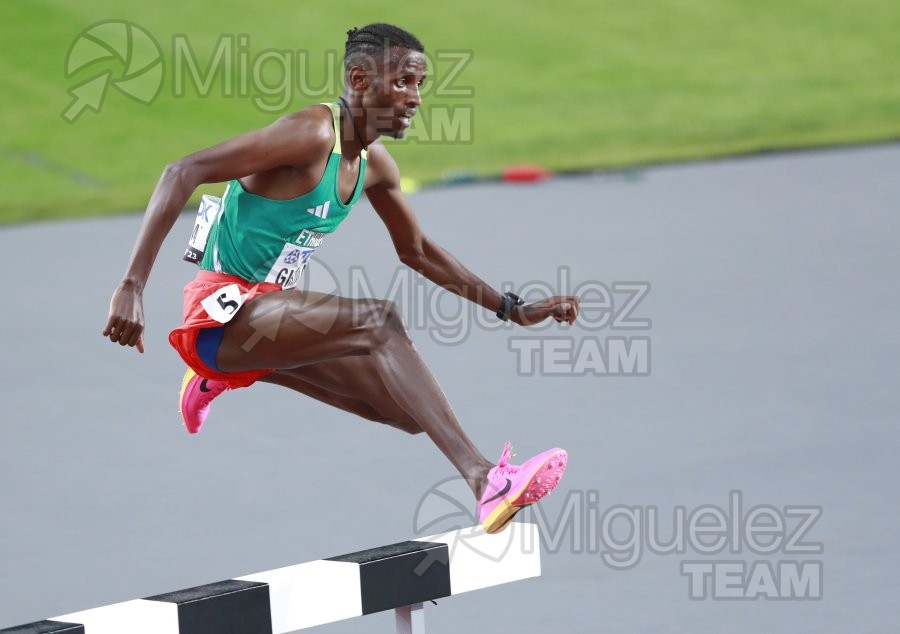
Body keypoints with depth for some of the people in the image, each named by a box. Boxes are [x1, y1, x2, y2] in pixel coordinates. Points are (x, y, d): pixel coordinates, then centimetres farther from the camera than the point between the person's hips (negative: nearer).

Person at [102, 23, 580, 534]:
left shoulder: (374, 165, 7)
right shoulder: (313, 136, -20)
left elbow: (417, 252, 22)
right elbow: (184, 173, -26)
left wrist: (513, 310, 16)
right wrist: (133, 287, -32)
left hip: (271, 312, 9)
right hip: (223, 313, -9)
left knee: (408, 412, 6)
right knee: (379, 322, -29)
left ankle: (223, 377, 24)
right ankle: (486, 482, -38)